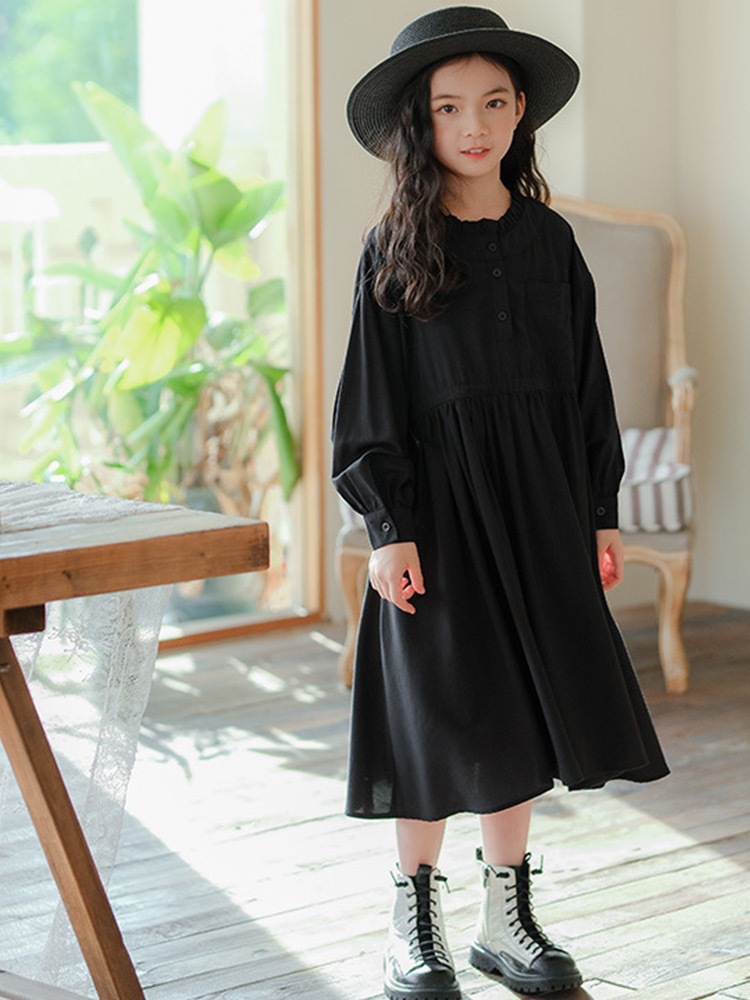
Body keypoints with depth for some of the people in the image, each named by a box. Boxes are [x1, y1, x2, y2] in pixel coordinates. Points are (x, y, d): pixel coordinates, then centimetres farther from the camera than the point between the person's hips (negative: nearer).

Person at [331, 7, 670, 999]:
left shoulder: (548, 240, 6)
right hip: (437, 502, -3)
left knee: (519, 708, 8)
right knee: (438, 713, 1)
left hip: (537, 503, 3)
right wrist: (388, 527, -11)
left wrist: (600, 514, 8)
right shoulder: (396, 250, -4)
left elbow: (584, 383, 10)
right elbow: (373, 399, -5)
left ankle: (507, 917, 21)